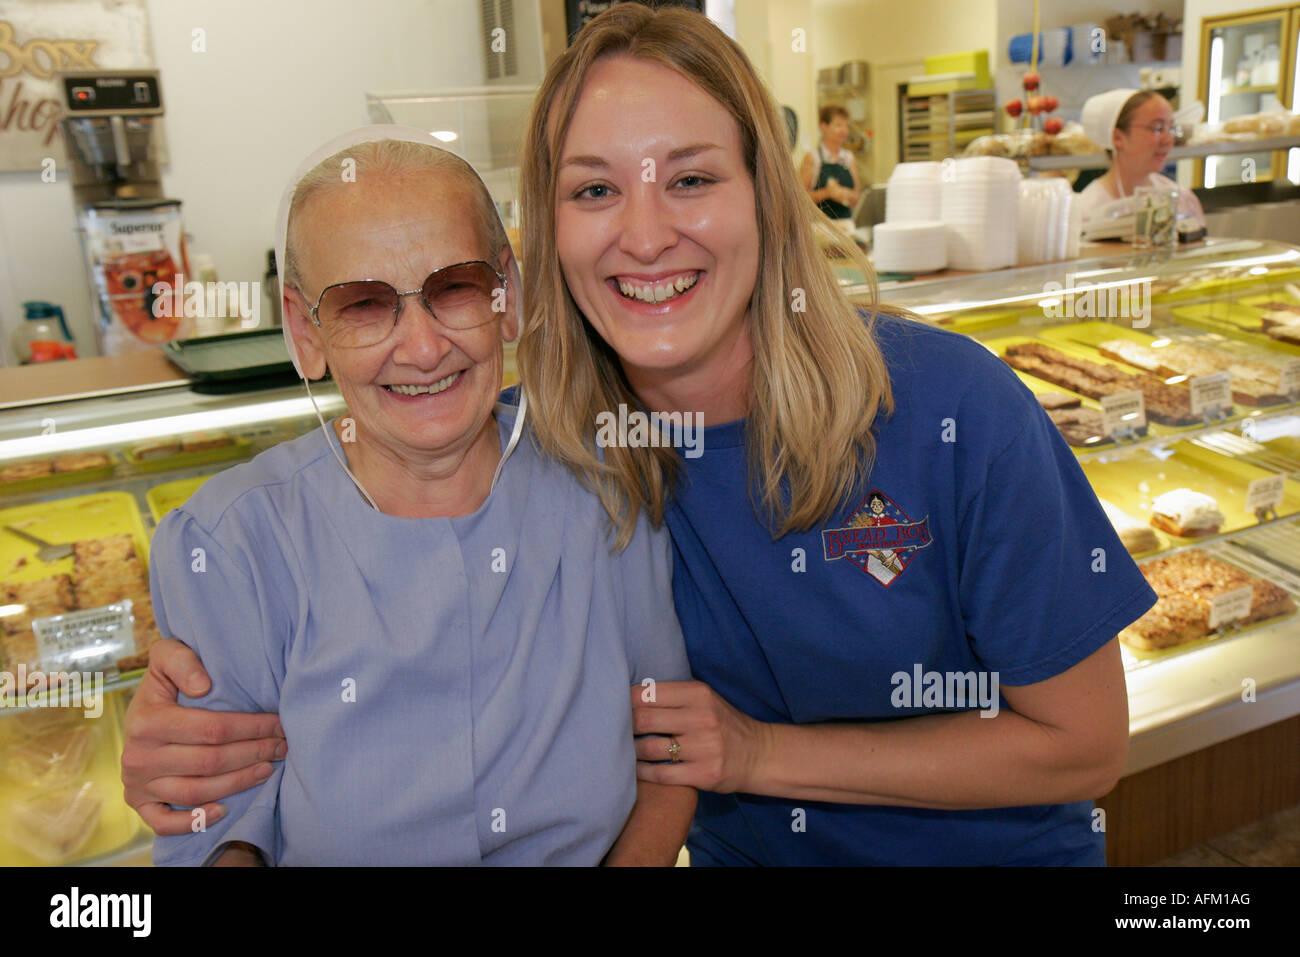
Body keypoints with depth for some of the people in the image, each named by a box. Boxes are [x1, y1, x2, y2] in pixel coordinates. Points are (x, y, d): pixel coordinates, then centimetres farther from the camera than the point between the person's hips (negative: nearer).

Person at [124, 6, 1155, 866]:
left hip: (1002, 850, 0)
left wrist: (764, 753, -21)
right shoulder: (545, 448, -17)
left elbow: (1085, 743, -16)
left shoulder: (951, 413, -24)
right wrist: (216, 727, -28)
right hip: (741, 849, 1)